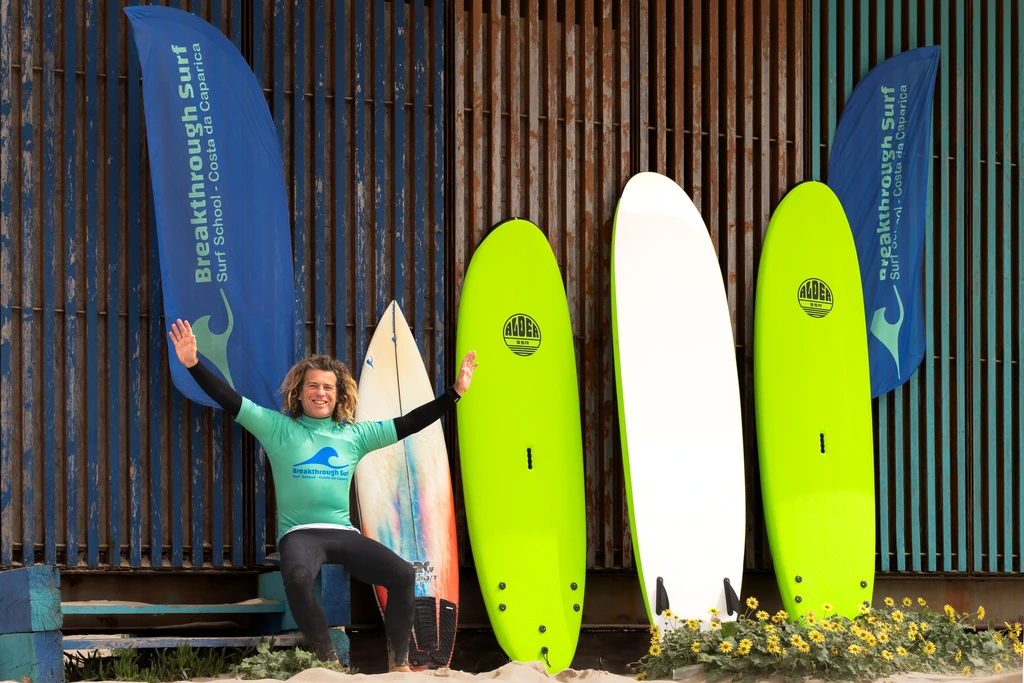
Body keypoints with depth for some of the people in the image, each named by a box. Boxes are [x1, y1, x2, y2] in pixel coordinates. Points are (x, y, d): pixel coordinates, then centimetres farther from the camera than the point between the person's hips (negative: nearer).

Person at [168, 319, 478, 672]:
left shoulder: (355, 434, 13)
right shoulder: (279, 428, 5)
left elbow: (408, 424, 14)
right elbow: (229, 400, -1)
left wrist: (454, 393, 9)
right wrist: (193, 364, -13)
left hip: (344, 534, 3)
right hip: (299, 533, -3)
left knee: (403, 574, -20)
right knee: (297, 578, -38)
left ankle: (401, 663, -9)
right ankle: (330, 663, -26)